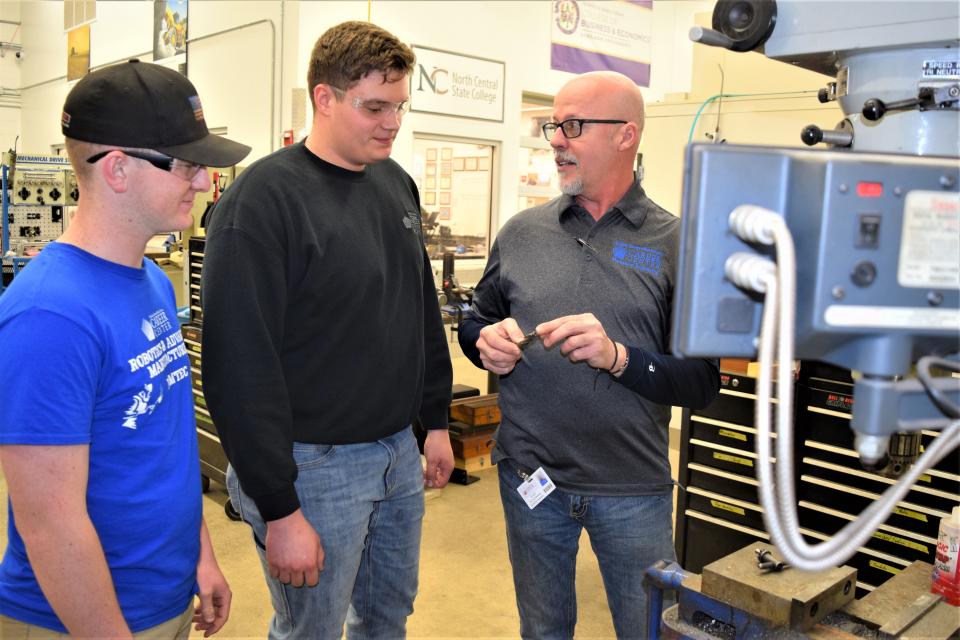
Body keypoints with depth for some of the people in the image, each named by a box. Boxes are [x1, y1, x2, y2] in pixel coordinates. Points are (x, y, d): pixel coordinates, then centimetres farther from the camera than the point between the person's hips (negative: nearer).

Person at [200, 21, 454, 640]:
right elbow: (242, 367, -20)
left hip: (400, 451, 7)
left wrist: (436, 420, 14)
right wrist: (279, 510, -19)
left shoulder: (396, 184, 6)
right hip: (314, 465, -7)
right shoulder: (263, 199, -17)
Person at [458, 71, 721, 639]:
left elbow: (702, 383, -11)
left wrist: (618, 357, -26)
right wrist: (487, 341, -9)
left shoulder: (676, 244, -8)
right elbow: (475, 324, 13)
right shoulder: (523, 232, 2)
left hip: (634, 486, -2)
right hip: (530, 476, 3)